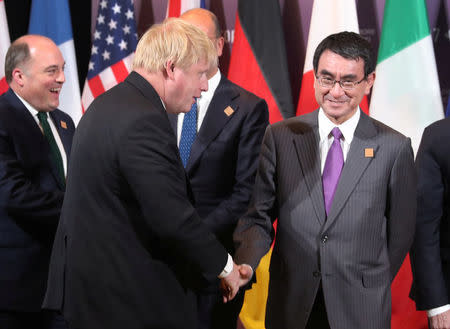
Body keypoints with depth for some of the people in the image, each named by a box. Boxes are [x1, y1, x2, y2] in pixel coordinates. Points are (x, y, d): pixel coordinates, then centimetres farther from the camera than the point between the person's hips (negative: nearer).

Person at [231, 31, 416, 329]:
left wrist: (373, 290, 6)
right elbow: (258, 215, -1)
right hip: (291, 304, 1)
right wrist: (244, 264, -19)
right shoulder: (280, 137, 0)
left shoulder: (394, 148, -3)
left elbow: (401, 232, 3)